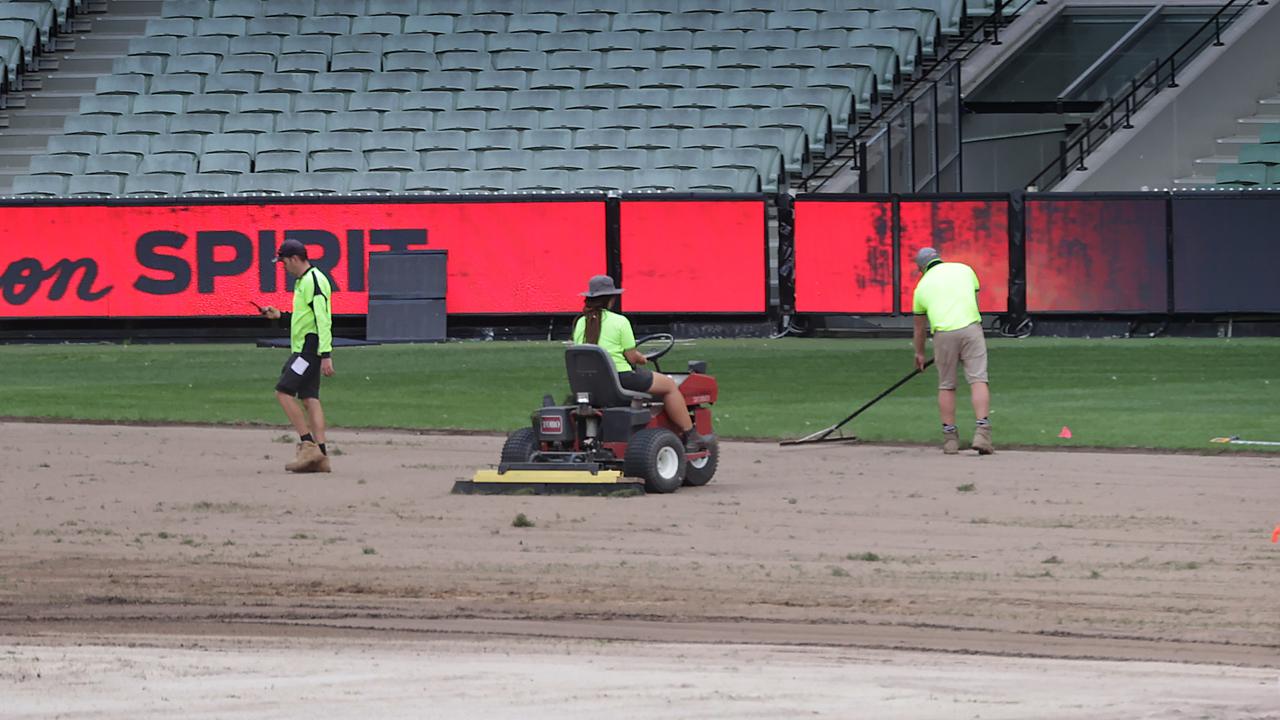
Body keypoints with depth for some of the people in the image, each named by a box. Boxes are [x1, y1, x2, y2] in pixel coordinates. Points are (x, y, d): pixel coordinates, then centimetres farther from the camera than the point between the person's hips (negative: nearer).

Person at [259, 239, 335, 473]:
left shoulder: (314, 281, -14)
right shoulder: (303, 281, 19)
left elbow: (323, 319, -21)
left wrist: (326, 356, -26)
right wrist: (279, 315, 22)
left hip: (310, 348, -10)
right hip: (304, 348, 10)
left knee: (284, 392, -13)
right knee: (309, 398, 5)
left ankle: (309, 445, -15)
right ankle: (321, 457, 1)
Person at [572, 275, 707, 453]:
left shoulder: (581, 323, 4)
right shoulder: (620, 322, -13)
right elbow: (631, 357, -11)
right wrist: (639, 358, 13)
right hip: (620, 377, -7)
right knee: (669, 385, 11)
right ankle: (690, 436, 14)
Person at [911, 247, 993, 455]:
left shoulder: (922, 285, 20)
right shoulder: (964, 269, 20)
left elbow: (919, 327, 31)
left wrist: (920, 353, 46)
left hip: (943, 333, 1)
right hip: (970, 327, -1)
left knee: (946, 386, 12)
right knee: (978, 380, -5)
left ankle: (950, 438, 12)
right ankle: (982, 433, -19)